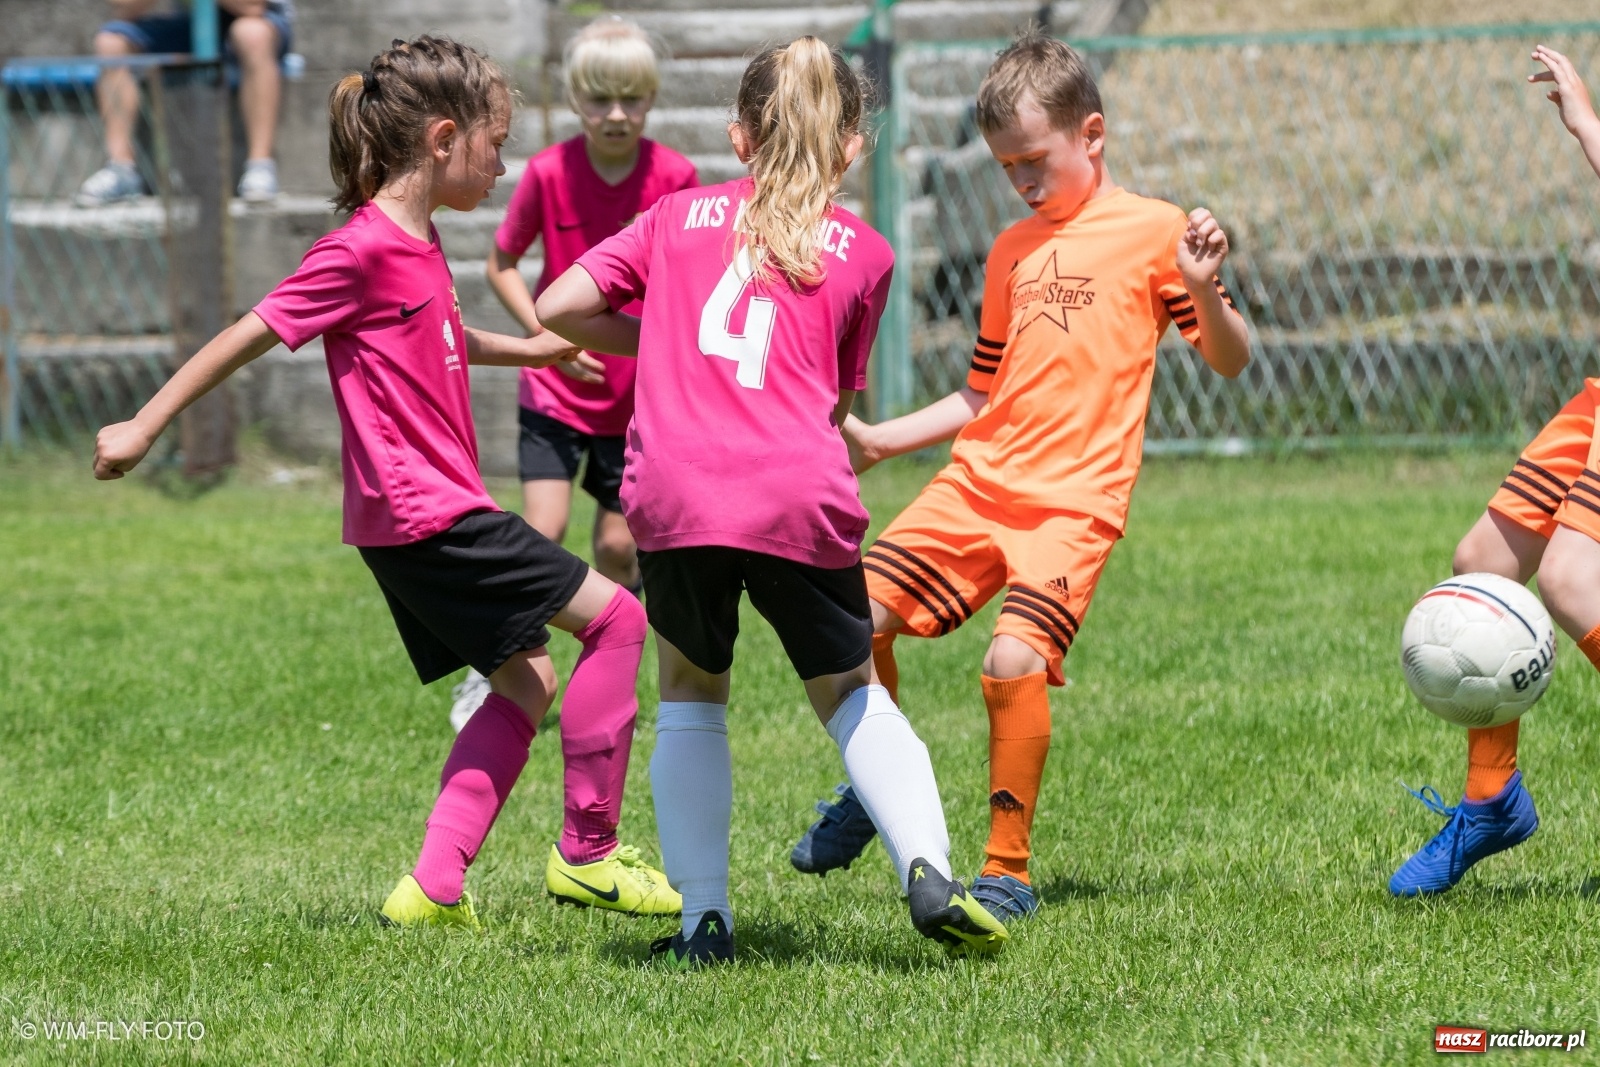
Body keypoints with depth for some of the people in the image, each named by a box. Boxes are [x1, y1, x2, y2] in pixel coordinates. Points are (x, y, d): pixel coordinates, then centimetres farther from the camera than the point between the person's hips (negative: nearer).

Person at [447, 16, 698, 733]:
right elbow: (501, 265, 1)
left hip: (637, 398, 1)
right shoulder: (548, 174, -11)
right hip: (555, 391, -1)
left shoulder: (674, 177, -10)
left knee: (619, 547, 4)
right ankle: (488, 673, 2)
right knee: (543, 531, -12)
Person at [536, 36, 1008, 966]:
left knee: (692, 686, 21)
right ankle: (929, 874, -2)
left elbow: (559, 309, 12)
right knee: (850, 692, 19)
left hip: (676, 493, 0)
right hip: (802, 496, 0)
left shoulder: (682, 215, 17)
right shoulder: (864, 253, 16)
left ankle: (704, 919, 10)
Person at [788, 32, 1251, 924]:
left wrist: (1202, 288, -19)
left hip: (1074, 499, -6)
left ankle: (1009, 871, -12)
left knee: (1015, 658, -24)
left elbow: (1232, 361, -1)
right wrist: (879, 440, 18)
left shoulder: (1151, 232, 1)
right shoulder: (1013, 251, 19)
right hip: (980, 479, 6)